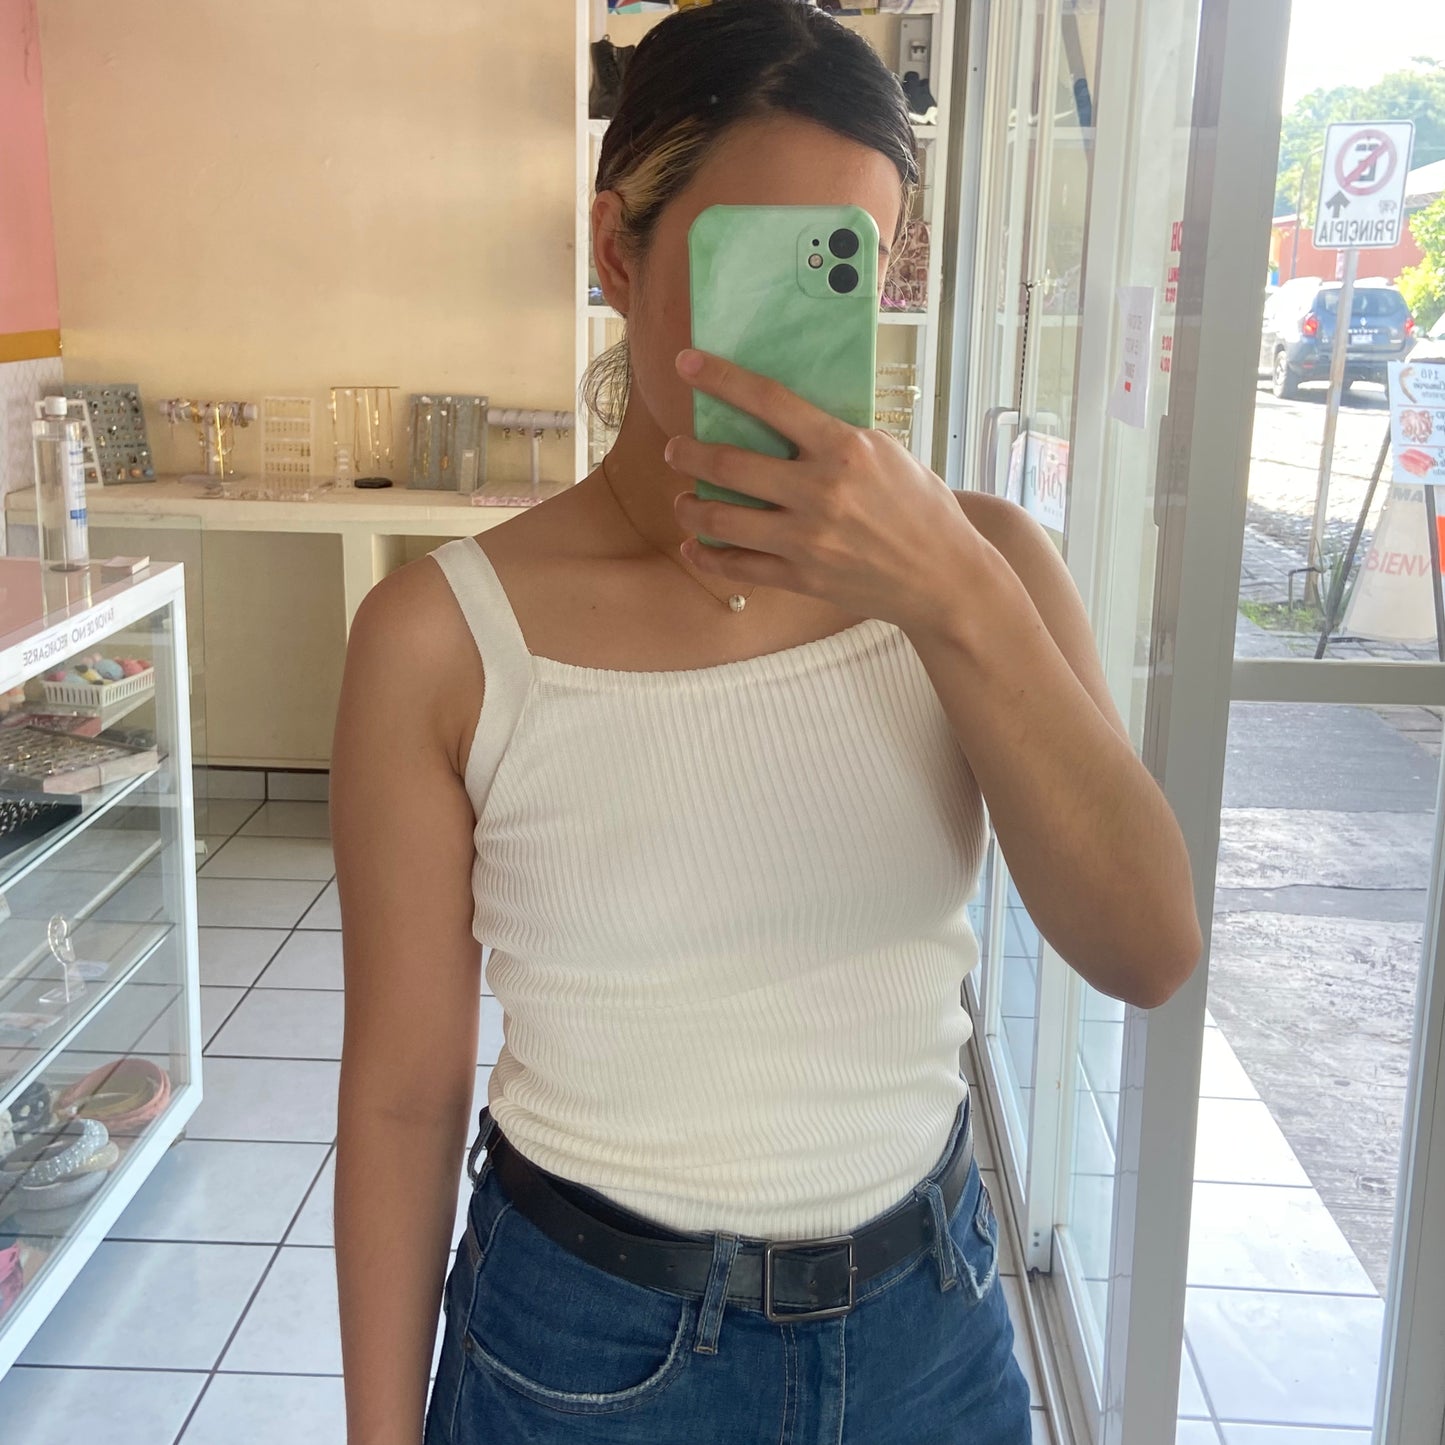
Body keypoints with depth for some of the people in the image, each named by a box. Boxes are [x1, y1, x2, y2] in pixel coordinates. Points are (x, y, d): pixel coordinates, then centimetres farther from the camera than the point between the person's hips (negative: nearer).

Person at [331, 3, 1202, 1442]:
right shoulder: (443, 636, -15)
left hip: (927, 1319, 3)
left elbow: (1148, 953, -17)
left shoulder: (974, 558, -7)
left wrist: (958, 598, -29)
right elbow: (402, 1093, -8)